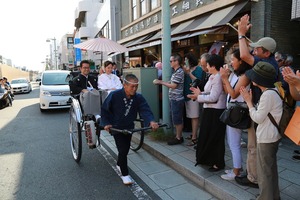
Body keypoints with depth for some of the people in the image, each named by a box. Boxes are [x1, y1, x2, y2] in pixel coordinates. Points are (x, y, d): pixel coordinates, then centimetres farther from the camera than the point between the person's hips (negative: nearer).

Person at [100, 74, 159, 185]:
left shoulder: (139, 98, -14)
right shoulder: (114, 95, -23)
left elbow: (145, 110, -24)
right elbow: (104, 109, -12)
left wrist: (151, 121, -41)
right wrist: (106, 123, -17)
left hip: (129, 127, 5)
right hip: (116, 127, -4)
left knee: (126, 149, 19)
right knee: (123, 150, -9)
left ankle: (119, 164, 49)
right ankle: (125, 174, 9)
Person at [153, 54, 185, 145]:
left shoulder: (179, 72, -16)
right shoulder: (176, 71, 15)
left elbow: (173, 86, -18)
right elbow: (171, 83, 15)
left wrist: (161, 82, -11)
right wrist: (160, 82, 6)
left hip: (177, 100, -10)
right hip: (174, 99, 10)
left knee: (177, 120, -1)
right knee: (176, 119, 15)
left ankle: (178, 138, 10)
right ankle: (178, 136, 25)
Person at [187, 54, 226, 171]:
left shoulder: (218, 78, -19)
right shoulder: (212, 77, 10)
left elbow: (213, 97, -23)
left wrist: (198, 97, -16)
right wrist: (200, 93, 1)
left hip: (215, 112, -10)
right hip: (210, 110, 10)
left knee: (215, 138, 3)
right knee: (207, 136, 19)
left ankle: (218, 163, 20)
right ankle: (210, 159, 35)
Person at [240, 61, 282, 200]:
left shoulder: (268, 94, -23)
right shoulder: (273, 91, 7)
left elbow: (258, 118, -19)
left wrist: (248, 101, -12)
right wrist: (250, 100, 2)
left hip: (266, 139, -10)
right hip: (272, 137, 10)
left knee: (264, 172, 3)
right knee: (271, 169, 22)